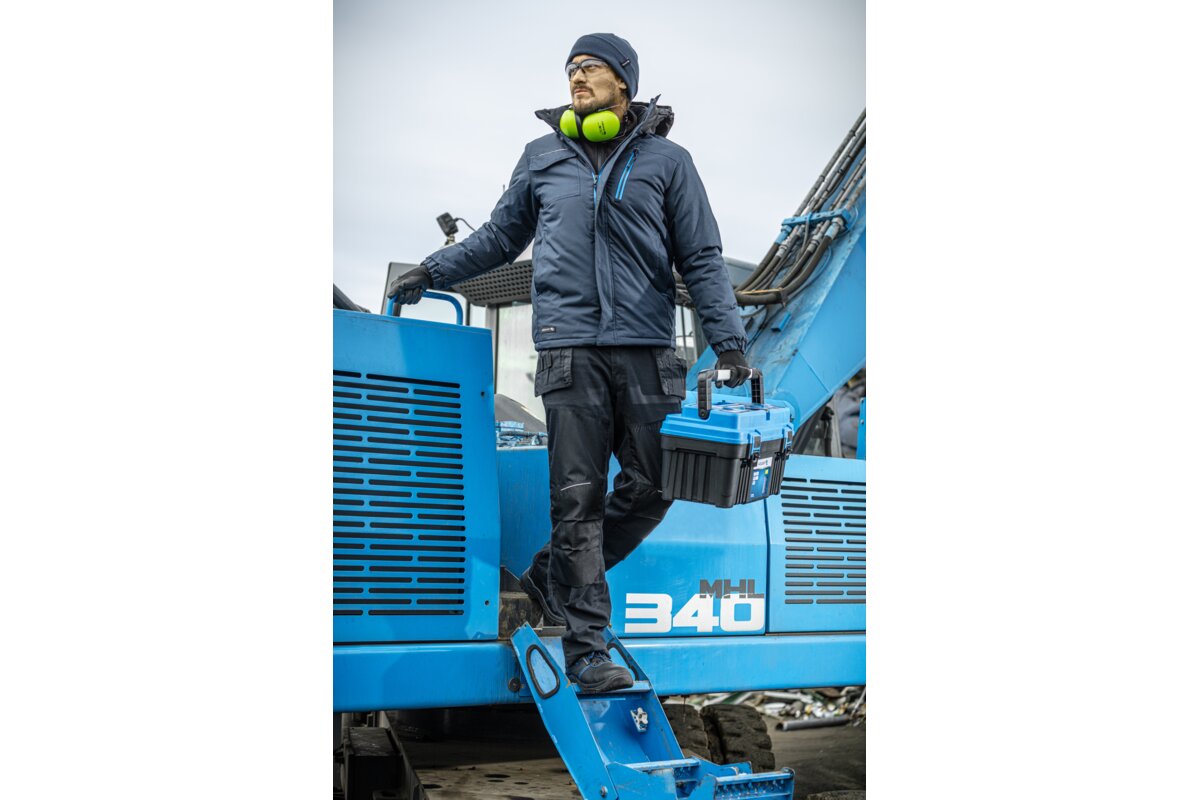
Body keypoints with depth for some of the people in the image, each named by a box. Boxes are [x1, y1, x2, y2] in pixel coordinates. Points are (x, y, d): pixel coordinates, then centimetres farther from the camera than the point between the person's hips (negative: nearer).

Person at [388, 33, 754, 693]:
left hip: (648, 349, 1)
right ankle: (586, 650, 1)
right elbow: (499, 238, 26)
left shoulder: (666, 161, 11)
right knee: (578, 497, -5)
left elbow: (701, 258, 10)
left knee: (651, 489, 1)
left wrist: (728, 341, 1)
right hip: (571, 347, 0)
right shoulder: (542, 158, 16)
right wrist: (429, 273, 20)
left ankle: (550, 577, 22)